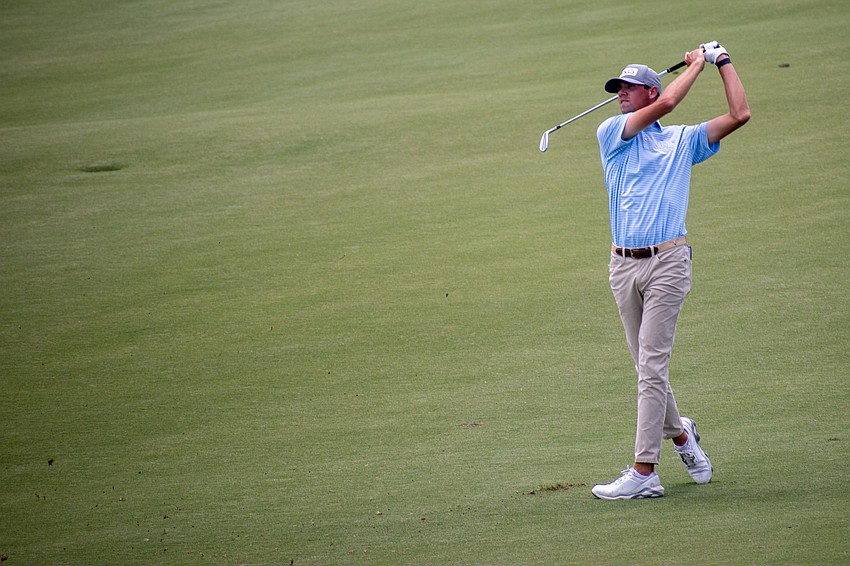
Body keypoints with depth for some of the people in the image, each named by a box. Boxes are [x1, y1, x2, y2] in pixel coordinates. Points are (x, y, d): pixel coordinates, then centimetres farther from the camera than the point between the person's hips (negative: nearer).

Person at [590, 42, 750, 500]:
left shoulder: (684, 140, 13)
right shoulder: (611, 133, 10)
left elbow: (739, 115, 6)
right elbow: (666, 104, -4)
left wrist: (722, 62, 13)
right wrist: (696, 64, 6)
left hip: (668, 260, -3)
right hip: (623, 264, 3)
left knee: (651, 366, -10)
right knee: (646, 366, 9)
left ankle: (644, 472, -13)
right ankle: (678, 432, 33)